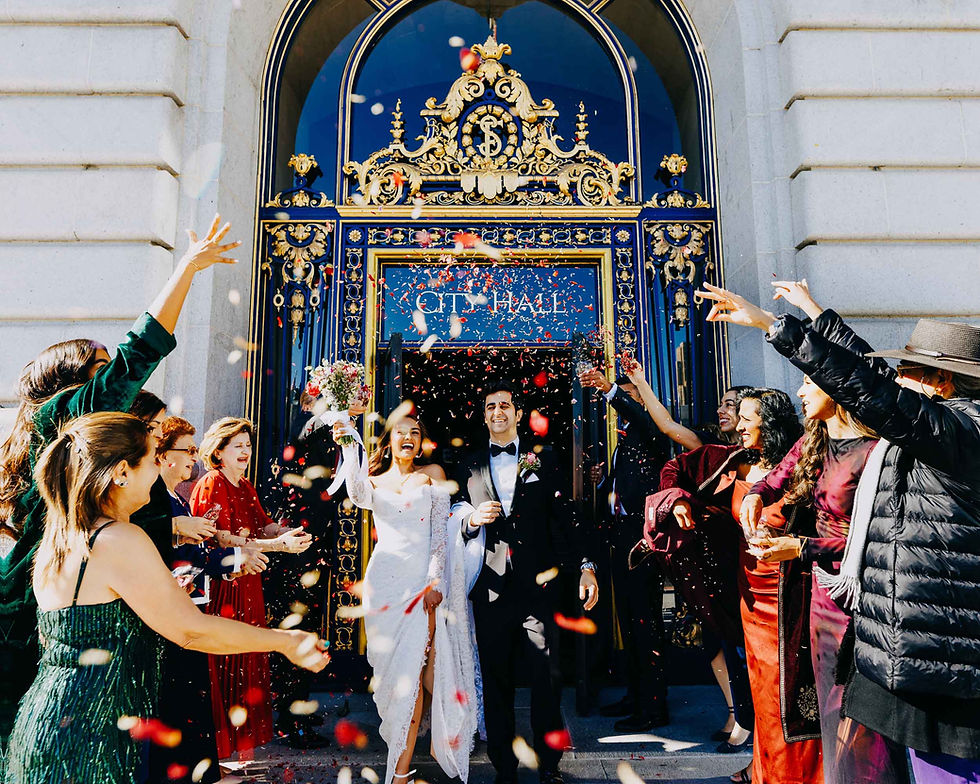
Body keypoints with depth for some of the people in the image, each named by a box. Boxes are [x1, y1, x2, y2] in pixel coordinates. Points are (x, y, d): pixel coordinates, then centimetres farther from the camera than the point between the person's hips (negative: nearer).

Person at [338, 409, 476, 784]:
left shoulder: (432, 474, 9)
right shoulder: (374, 481, 13)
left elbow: (440, 530, 2)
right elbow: (357, 496, -12)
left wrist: (435, 578, -8)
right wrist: (350, 447, -16)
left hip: (423, 579, -2)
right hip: (384, 579, 2)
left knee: (413, 668, -7)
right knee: (391, 666, 5)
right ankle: (403, 736, 28)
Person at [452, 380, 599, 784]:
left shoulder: (542, 462, 10)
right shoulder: (469, 465, 13)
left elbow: (563, 519, 5)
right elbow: (456, 518, 13)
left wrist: (585, 567, -4)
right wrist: (473, 519, -9)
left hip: (538, 583, -1)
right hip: (491, 584, 1)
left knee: (547, 678, 0)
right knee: (496, 680, 8)